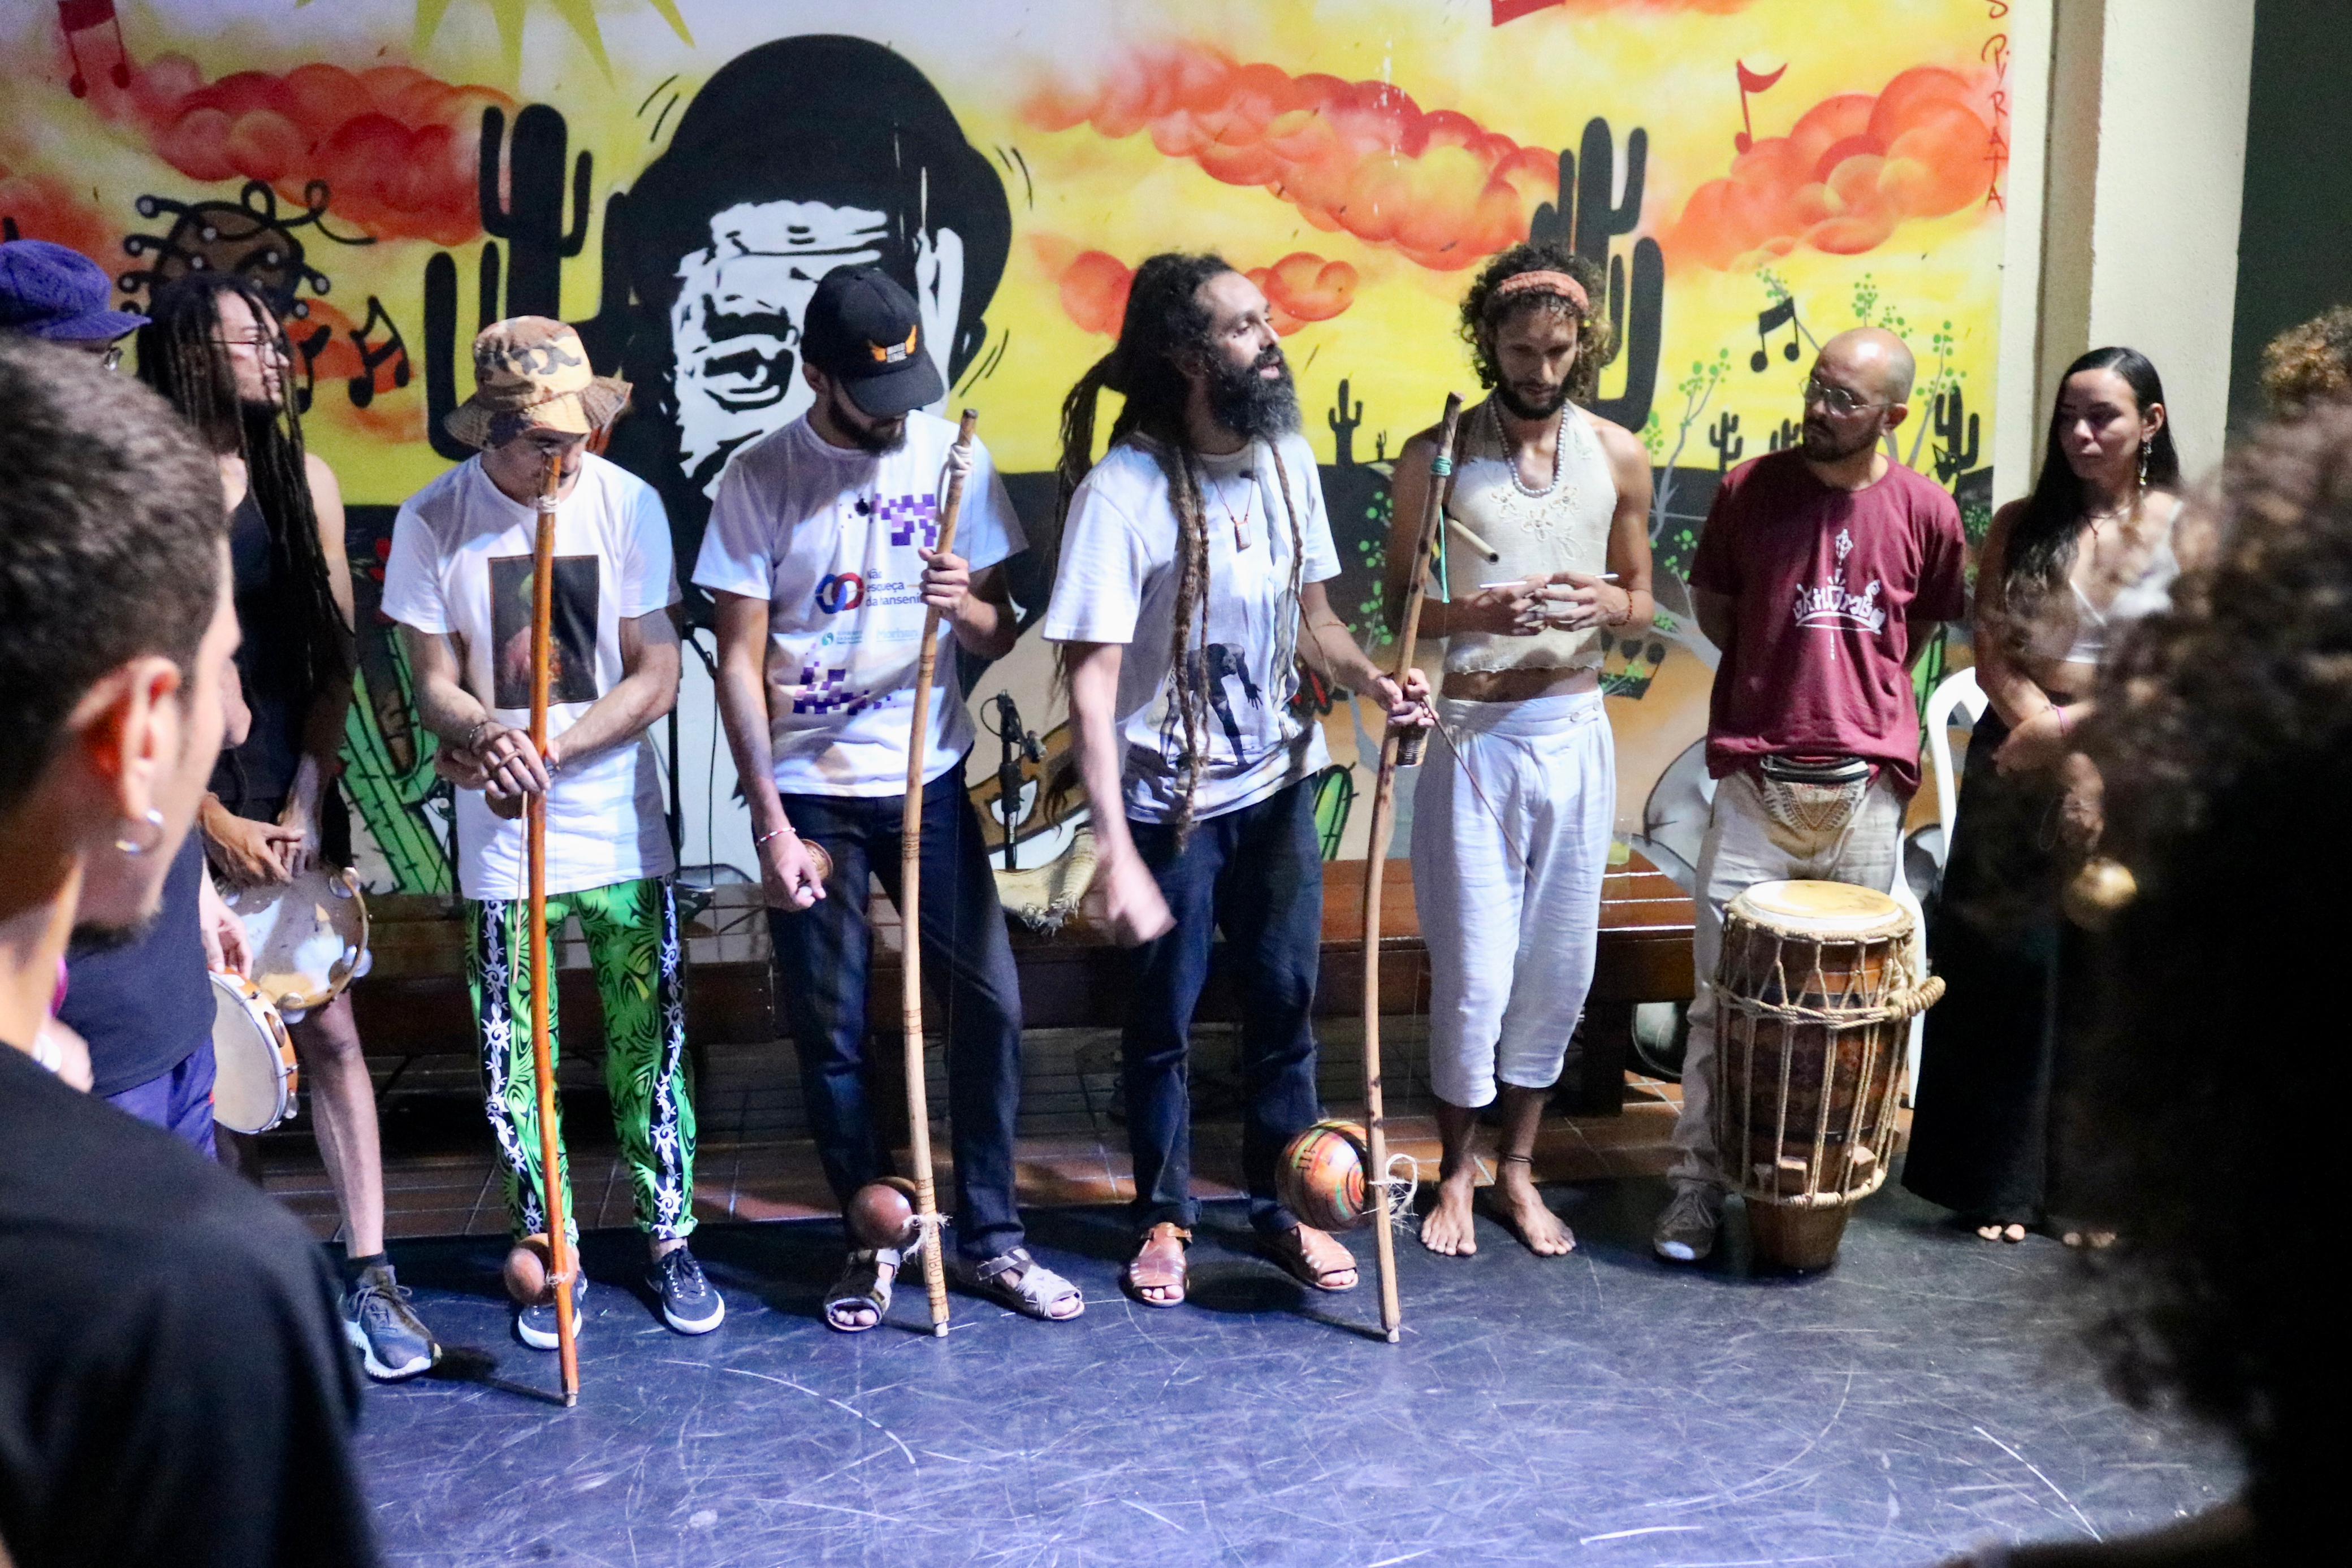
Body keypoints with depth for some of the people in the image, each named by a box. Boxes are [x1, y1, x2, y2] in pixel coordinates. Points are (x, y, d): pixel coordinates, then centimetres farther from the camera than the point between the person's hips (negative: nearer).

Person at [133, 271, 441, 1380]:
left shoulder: (302, 479, 6)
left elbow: (334, 658, 6)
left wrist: (306, 804, -1)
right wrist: (211, 821, -8)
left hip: (291, 796, 2)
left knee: (328, 1027, 1)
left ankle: (367, 1275, 6)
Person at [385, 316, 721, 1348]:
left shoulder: (627, 504, -7)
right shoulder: (433, 521, -7)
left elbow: (655, 679, -7)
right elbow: (436, 688, -4)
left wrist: (544, 753, -18)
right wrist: (488, 738, -27)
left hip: (620, 830, 0)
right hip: (500, 846, 0)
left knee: (649, 1049, 7)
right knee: (515, 1065, 8)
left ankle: (669, 1239, 24)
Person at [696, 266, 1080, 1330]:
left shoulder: (953, 456, -1)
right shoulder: (760, 480, -6)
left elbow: (1001, 637, 2)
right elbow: (740, 664, -6)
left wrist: (966, 606, -22)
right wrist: (772, 826, -10)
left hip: (928, 777, 2)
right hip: (810, 793, -1)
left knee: (989, 1001, 0)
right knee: (832, 1033, 6)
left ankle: (991, 1239, 16)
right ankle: (872, 1244, 24)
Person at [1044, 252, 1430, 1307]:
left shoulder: (1285, 460, -1)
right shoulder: (1123, 491, -20)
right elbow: (1092, 682, -21)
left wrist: (1371, 680, -10)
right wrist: (1116, 853, -26)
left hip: (1278, 787, 5)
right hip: (1171, 803, -5)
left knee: (1285, 1002, 14)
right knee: (1162, 1018, 11)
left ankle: (1283, 1206, 33)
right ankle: (1164, 1215, 32)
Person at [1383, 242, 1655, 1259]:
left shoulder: (1618, 456, 4)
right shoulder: (1436, 456, -4)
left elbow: (1642, 599, 11)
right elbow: (1398, 604, -1)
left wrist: (1600, 605, -13)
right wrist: (1475, 614, -22)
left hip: (1576, 735, 3)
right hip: (1473, 740, -3)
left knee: (1557, 968, 10)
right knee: (1474, 976, 0)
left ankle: (1518, 1167, 28)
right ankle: (1457, 1173, 21)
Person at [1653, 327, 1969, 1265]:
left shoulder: (1925, 513, 1)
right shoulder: (1750, 490, 0)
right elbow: (1710, 603, 14)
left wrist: (1855, 689, 11)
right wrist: (1781, 677, 9)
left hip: (1866, 786, 1)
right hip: (1756, 779, -1)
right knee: (1725, 993, -1)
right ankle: (1697, 1185, 8)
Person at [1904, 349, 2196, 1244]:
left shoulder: (2186, 531, 0)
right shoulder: (2021, 526, 5)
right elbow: (1992, 655, -1)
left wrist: (2079, 724, -14)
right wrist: (2043, 724, -16)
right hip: (2019, 773, 1)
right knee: (2009, 969, 2)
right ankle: (2000, 1181, 13)